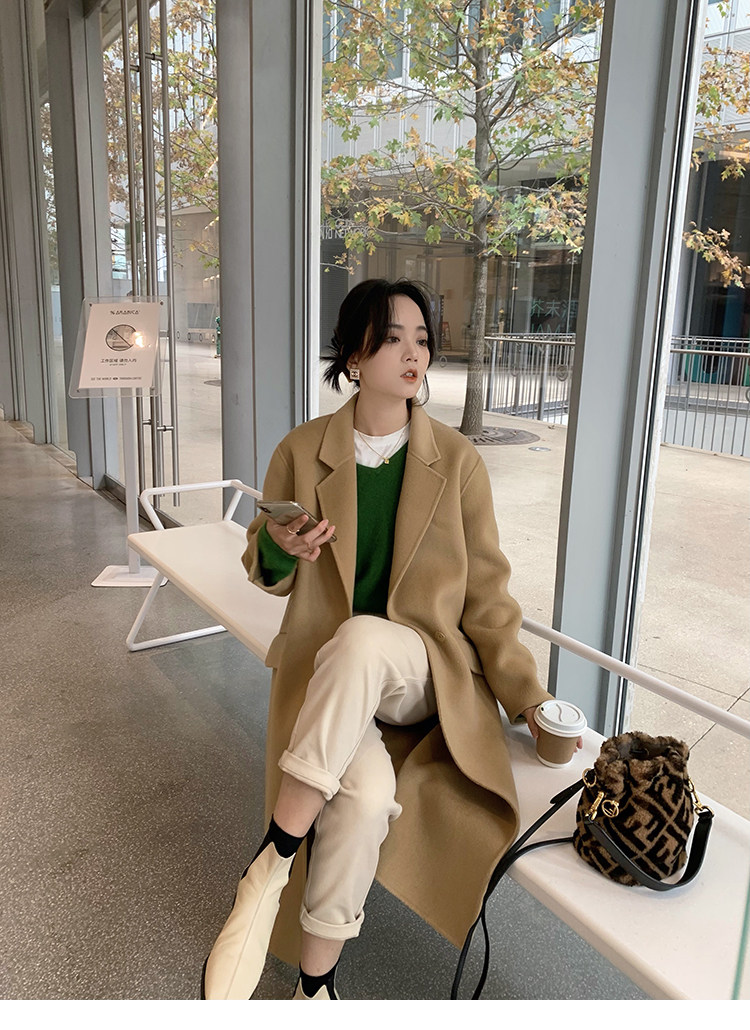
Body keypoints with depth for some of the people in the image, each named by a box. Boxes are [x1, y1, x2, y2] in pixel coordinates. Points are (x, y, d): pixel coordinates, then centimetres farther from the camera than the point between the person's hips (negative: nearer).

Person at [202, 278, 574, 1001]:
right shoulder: (302, 452, 2)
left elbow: (485, 591, 2)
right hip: (323, 670, 1)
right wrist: (278, 548, -13)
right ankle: (316, 985, -5)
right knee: (368, 791, -31)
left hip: (424, 670, 0)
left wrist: (526, 698, -6)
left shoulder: (456, 460, 0)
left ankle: (268, 870, -21)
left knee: (362, 638, -37)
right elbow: (270, 576, 12)